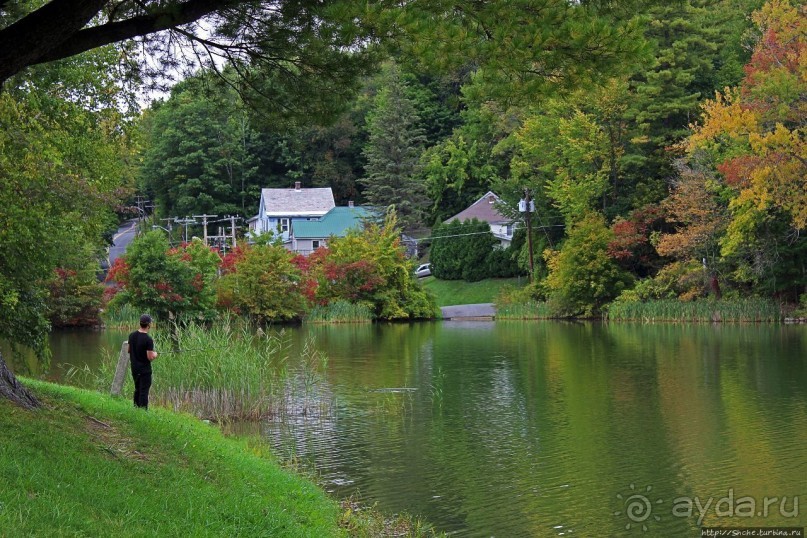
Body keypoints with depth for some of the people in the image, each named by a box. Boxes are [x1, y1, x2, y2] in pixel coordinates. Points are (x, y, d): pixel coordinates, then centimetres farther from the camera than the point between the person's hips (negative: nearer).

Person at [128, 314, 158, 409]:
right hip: (144, 369, -7)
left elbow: (129, 350, 13)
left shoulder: (132, 335, 0)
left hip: (134, 368, 7)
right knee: (144, 392, -1)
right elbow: (150, 357, -21)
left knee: (137, 390, 20)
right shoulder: (148, 340, -22)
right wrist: (154, 355, -1)